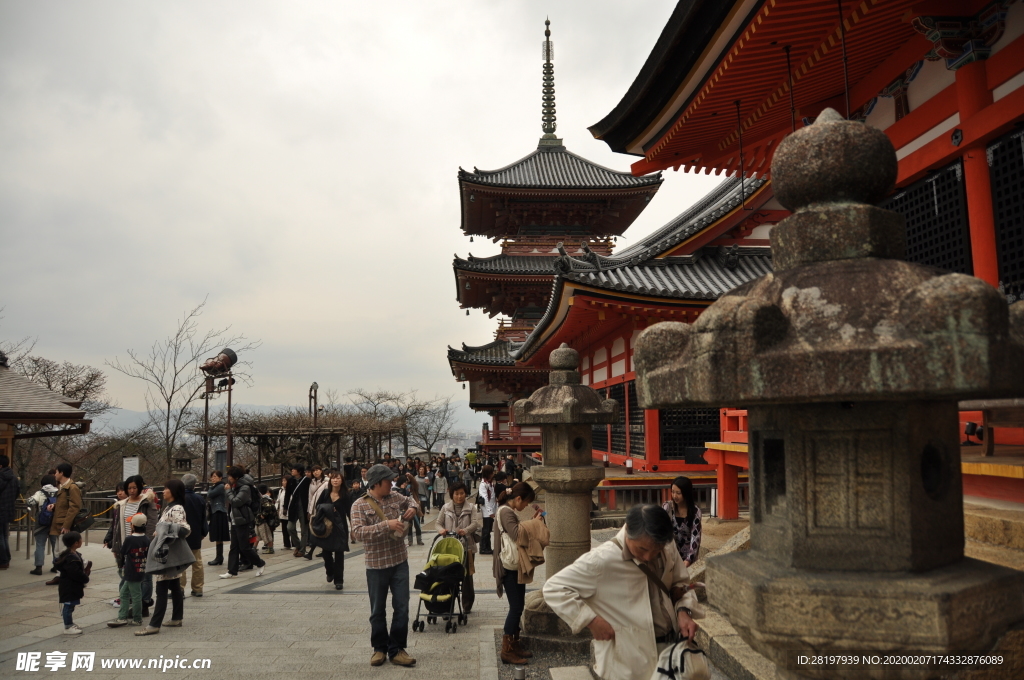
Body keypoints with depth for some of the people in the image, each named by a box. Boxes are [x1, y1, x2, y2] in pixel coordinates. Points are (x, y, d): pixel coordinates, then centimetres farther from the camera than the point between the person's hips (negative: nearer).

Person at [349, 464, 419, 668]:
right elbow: (358, 531, -23)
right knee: (378, 611, 11)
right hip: (376, 565, -3)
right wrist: (386, 524, -30)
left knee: (402, 608, 6)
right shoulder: (360, 505, -11)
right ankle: (380, 648, 29)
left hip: (400, 562, 3)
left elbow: (410, 500, 24)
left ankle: (396, 650, 19)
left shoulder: (395, 497, 3)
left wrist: (412, 507, 0)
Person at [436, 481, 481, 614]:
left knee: (467, 576, 5)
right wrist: (441, 530, -14)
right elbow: (439, 523, 9)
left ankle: (467, 605, 19)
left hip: (467, 546, -1)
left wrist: (466, 530, -27)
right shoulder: (446, 508, 9)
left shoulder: (471, 507, 3)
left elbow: (476, 523, -8)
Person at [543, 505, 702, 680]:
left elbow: (681, 583, 12)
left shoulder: (667, 553, -5)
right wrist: (591, 621, -22)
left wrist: (684, 611, -7)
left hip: (671, 646, 5)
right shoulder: (602, 560, -22)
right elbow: (554, 589, -18)